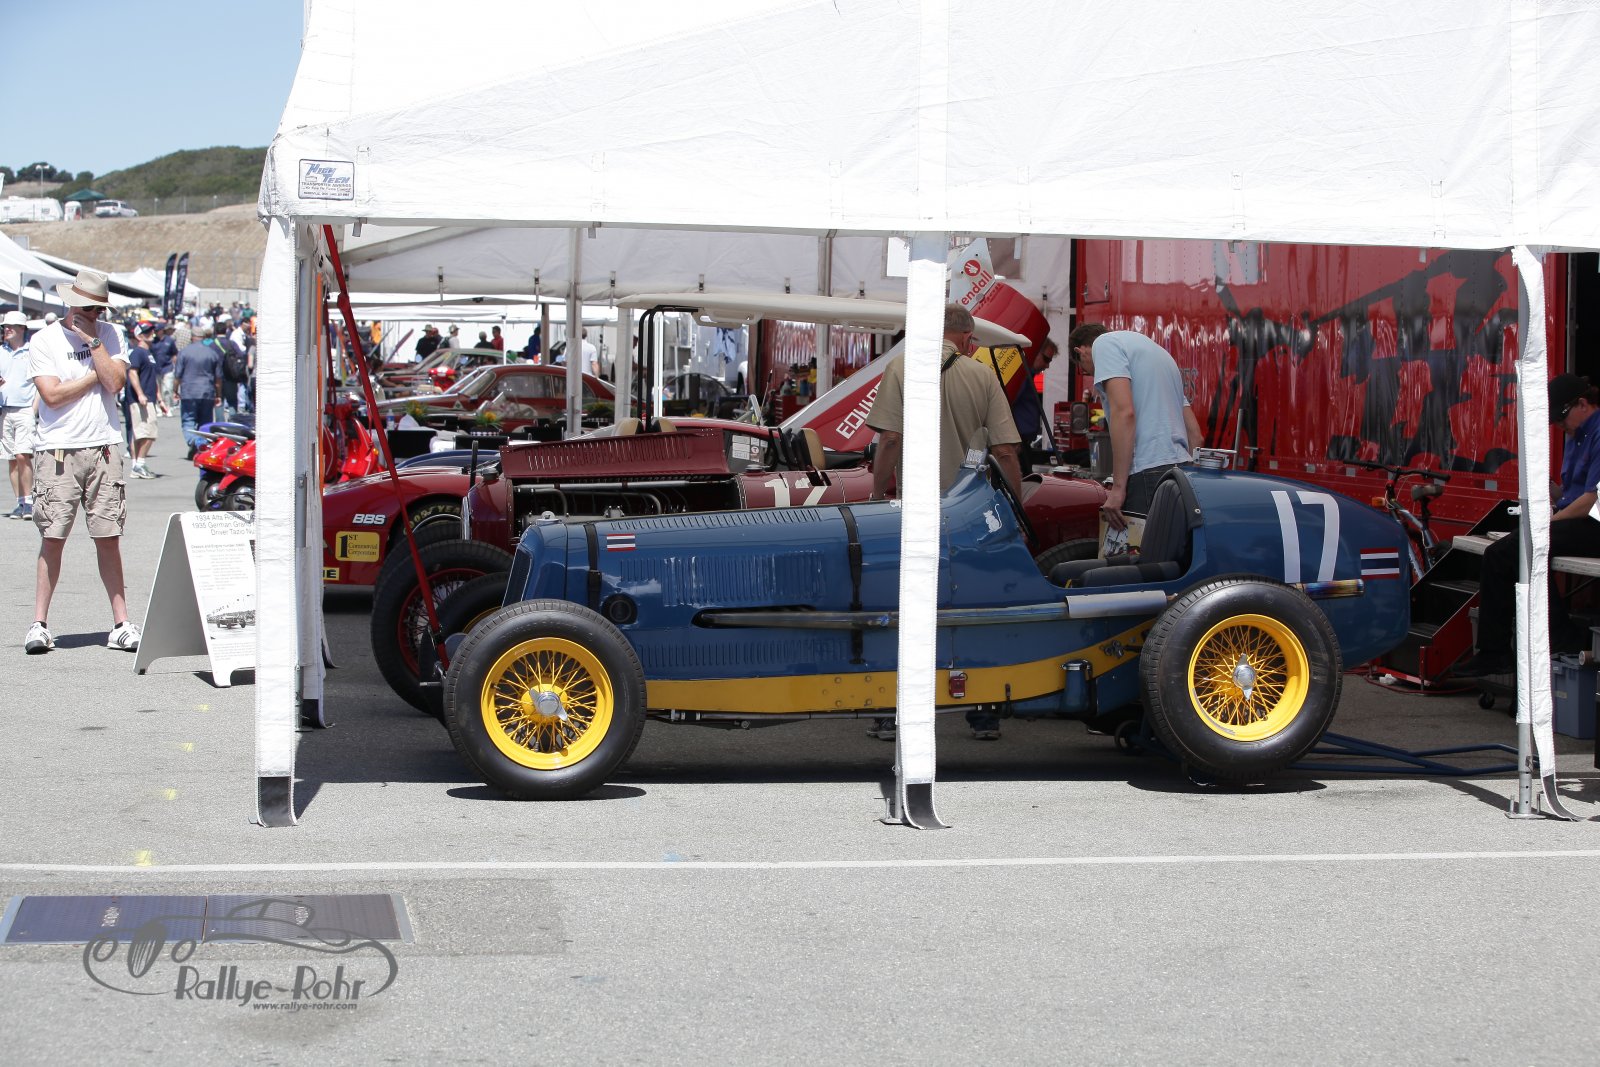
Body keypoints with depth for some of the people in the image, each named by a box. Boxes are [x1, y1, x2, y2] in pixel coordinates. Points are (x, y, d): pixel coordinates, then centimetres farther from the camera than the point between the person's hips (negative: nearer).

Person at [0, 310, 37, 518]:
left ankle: (29, 502, -11)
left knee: (23, 456, -16)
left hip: (26, 409, -5)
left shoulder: (32, 352, 1)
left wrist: (35, 409, -10)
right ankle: (20, 503, 10)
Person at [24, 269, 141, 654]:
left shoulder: (109, 335, 9)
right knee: (52, 538, -2)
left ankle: (121, 623, 6)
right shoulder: (44, 340, 2)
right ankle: (39, 624, 4)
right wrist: (96, 373, -4)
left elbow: (115, 382, -6)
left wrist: (92, 341, -8)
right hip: (57, 451, -2)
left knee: (109, 537, 2)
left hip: (103, 448, 2)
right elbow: (53, 395, -9)